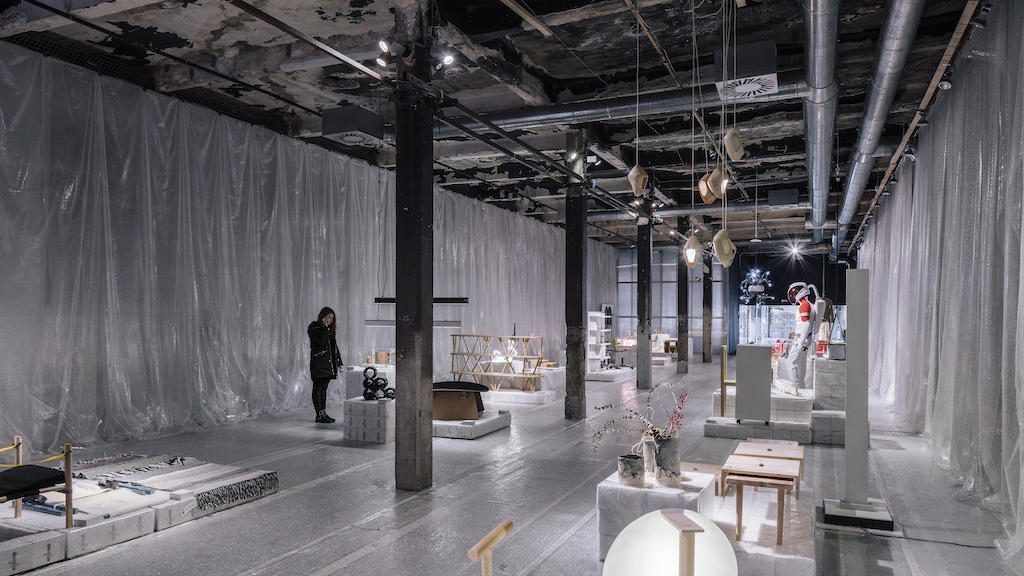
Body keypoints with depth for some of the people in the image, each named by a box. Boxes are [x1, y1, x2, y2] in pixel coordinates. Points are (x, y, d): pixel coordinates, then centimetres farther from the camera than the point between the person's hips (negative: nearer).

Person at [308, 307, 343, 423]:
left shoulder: (329, 330, 17)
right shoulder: (314, 328, -6)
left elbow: (334, 346, 19)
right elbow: (320, 342, -21)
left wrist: (338, 362, 16)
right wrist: (325, 328, -18)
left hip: (328, 364, 8)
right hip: (318, 363, -8)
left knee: (324, 388, 11)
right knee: (318, 388, -5)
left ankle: (324, 413, 14)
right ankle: (319, 415, -5)